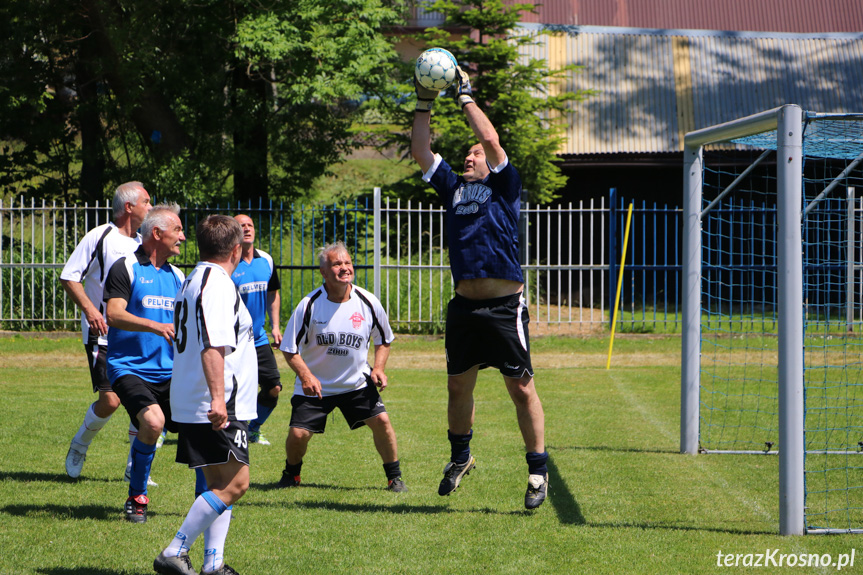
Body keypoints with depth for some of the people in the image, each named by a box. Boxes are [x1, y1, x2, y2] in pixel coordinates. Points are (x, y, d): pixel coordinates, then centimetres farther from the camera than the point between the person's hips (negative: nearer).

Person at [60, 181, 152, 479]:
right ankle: (79, 445, 17)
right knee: (110, 400, -12)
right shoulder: (99, 237, -9)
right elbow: (68, 277, -8)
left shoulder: (141, 244, 11)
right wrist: (89, 308, -20)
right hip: (102, 335, -6)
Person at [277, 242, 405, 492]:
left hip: (357, 383, 2)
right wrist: (305, 376, -23)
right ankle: (291, 472, 24)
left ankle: (394, 477, 6)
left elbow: (383, 340, 9)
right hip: (314, 386, -1)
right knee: (298, 434, -10)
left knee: (381, 420, -14)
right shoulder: (309, 305, -15)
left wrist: (378, 368, -7)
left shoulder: (368, 302, -8)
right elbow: (290, 349, -8)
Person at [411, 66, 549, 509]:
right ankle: (460, 456, 32)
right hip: (464, 305, 5)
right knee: (458, 386, 13)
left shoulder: (503, 186, 6)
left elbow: (491, 140, -6)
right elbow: (420, 152, 15)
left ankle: (538, 471, 1)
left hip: (504, 306, -5)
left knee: (522, 389, -5)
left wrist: (466, 96, 1)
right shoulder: (453, 189, 18)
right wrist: (424, 104, 10)